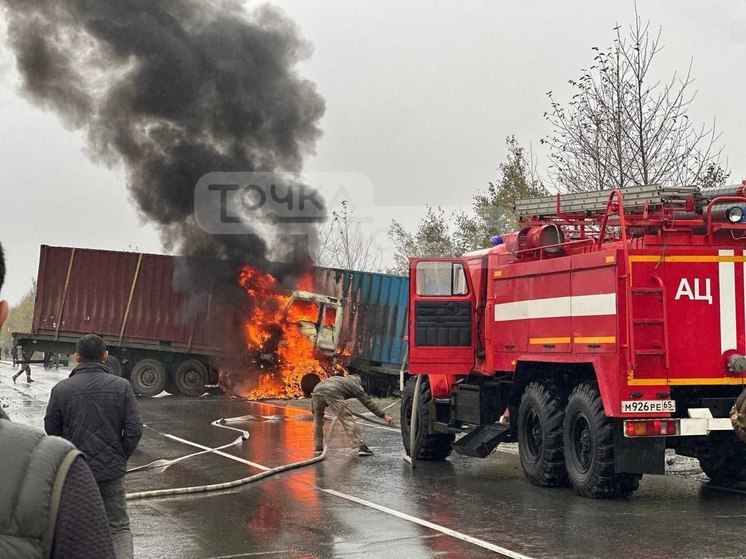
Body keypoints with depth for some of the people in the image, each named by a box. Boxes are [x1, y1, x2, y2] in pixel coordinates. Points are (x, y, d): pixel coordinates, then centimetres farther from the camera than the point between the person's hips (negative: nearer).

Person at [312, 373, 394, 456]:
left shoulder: (340, 379, 42)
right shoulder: (355, 385, 27)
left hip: (317, 389, 5)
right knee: (347, 419, -1)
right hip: (332, 393, -5)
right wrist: (384, 416, 21)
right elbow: (368, 402, 22)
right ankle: (361, 447, -5)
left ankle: (318, 448, 27)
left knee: (317, 419, 25)